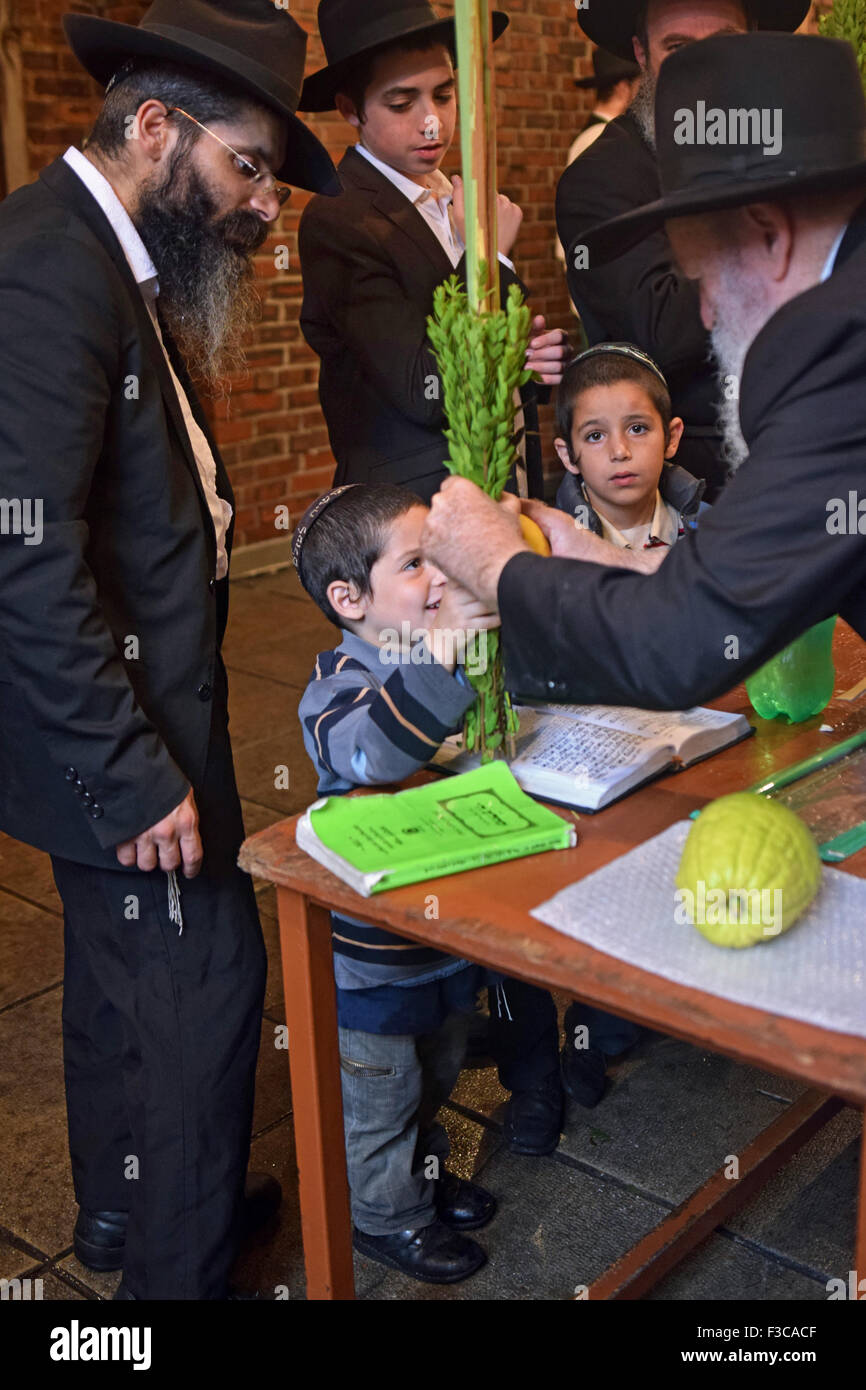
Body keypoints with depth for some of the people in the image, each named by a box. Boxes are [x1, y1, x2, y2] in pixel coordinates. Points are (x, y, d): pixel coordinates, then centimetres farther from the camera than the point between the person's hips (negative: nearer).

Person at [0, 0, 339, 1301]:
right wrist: (134, 776, -24)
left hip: (124, 725, 11)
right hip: (114, 733, -11)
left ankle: (120, 1203, 43)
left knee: (123, 969, 22)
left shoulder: (112, 262, 12)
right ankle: (177, 1268, 21)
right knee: (204, 977, 0)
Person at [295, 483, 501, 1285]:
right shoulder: (341, 684, -26)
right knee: (379, 1091, 15)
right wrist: (439, 651, -57)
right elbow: (367, 748, -48)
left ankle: (424, 1172, 53)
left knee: (435, 1074, 29)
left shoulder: (462, 656, -3)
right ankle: (387, 1214, 38)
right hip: (374, 954, -7)